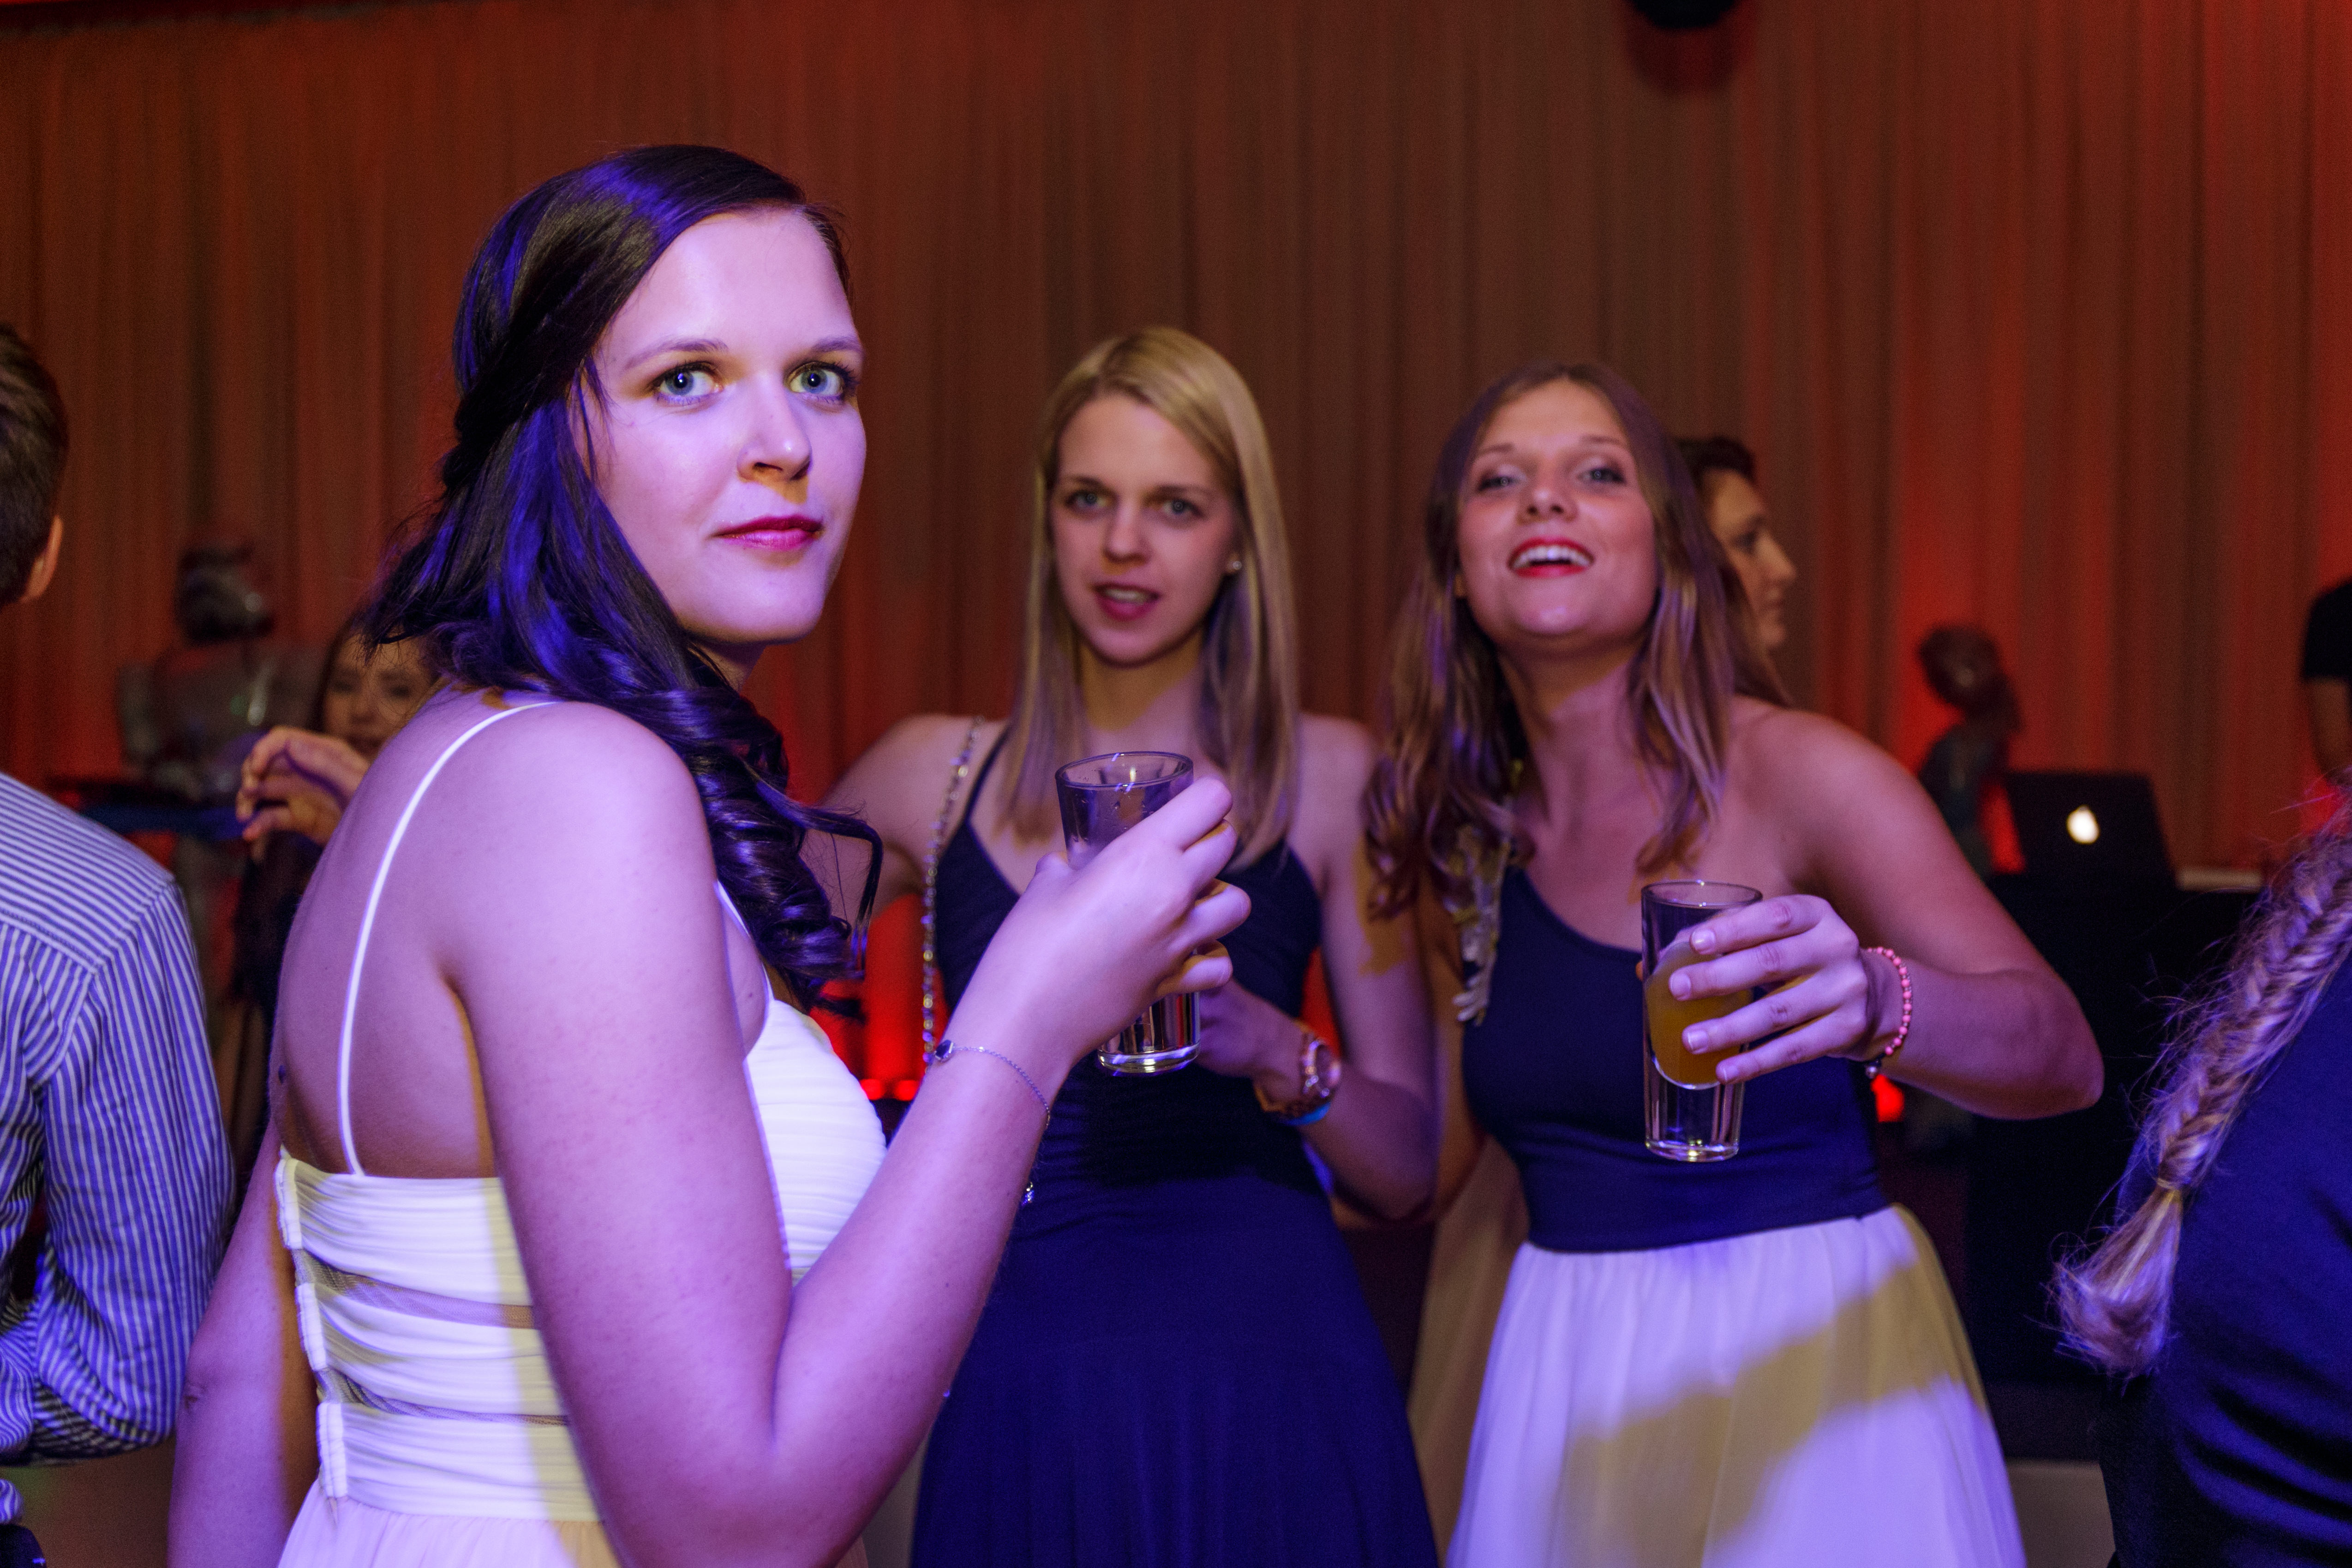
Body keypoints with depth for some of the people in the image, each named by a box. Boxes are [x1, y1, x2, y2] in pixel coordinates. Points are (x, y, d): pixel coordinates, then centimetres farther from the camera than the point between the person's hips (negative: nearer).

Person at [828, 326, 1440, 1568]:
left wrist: (1271, 1048, -17)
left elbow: (1405, 1171, 2)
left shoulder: (1328, 776, 3)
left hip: (1266, 1383, -1)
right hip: (1022, 1391, 1)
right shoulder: (933, 776, 5)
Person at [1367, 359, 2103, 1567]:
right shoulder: (1471, 831, 3)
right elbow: (1430, 1155, 8)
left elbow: (2065, 1055, -20)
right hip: (1567, 1365, 4)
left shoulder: (1795, 773, -12)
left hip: (1808, 1345, -4)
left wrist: (1873, 1002, -40)